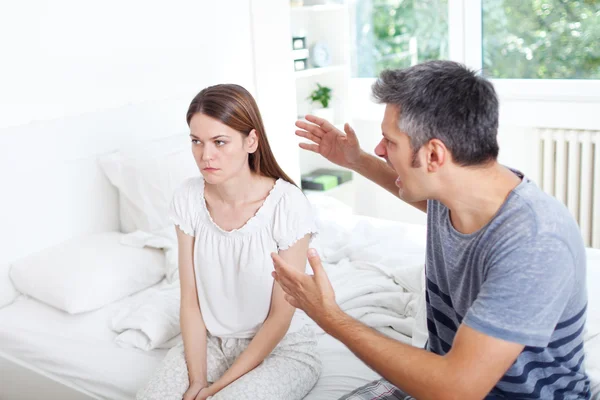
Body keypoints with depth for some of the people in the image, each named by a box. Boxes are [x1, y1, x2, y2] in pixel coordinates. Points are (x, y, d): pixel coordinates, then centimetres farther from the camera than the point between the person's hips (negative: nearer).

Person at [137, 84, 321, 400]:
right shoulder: (188, 198, -8)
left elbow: (281, 316, -15)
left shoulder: (288, 204, -22)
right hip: (210, 341, 4)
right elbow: (190, 300, -3)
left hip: (282, 348, -3)